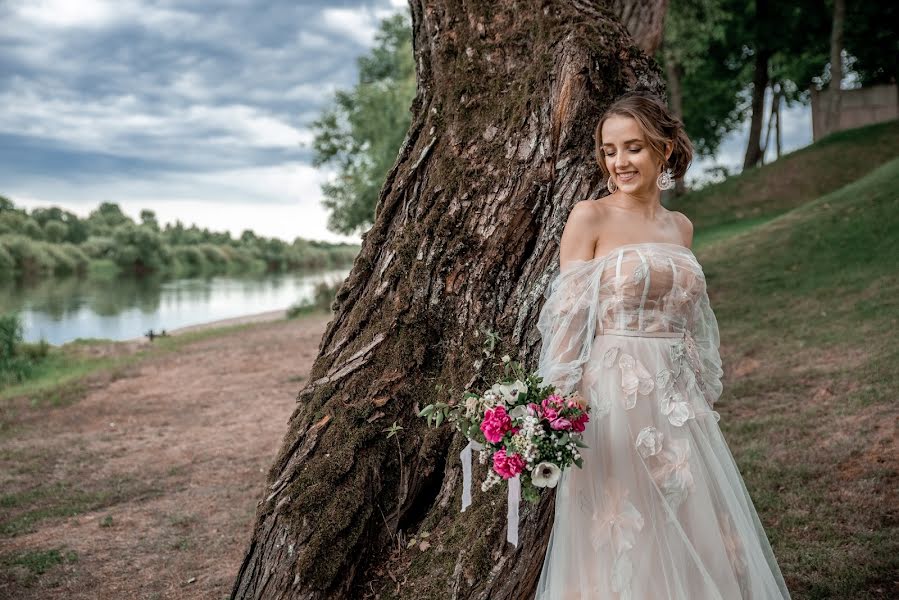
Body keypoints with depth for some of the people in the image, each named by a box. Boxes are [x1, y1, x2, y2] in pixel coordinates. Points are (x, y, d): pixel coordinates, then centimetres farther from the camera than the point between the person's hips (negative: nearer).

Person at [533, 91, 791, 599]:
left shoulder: (681, 227, 12)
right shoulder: (590, 218, -4)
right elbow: (569, 318, -8)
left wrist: (704, 398, 15)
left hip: (678, 399, 5)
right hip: (614, 395, -5)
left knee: (696, 531, 11)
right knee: (620, 535, 3)